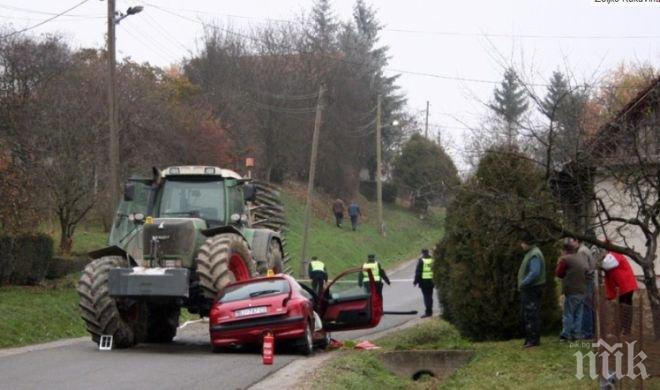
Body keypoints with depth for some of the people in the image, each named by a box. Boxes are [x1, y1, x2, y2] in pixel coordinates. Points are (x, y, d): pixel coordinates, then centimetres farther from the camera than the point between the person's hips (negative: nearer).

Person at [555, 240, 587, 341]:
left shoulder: (565, 259, -11)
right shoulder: (581, 258, 12)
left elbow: (558, 273, -4)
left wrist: (559, 264, 8)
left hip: (572, 291, -7)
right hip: (582, 290, 7)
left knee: (568, 314, -3)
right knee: (578, 314, 10)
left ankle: (565, 335, -4)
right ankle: (576, 334, 10)